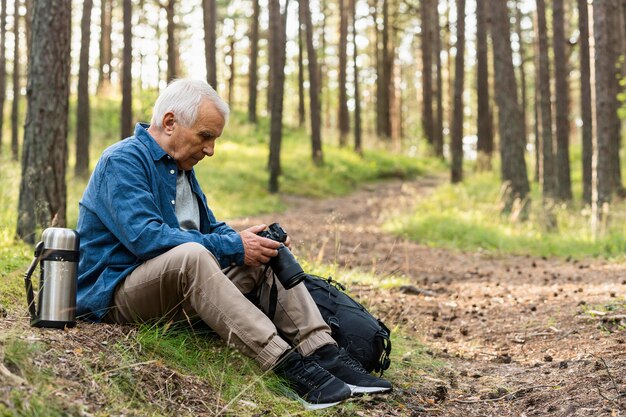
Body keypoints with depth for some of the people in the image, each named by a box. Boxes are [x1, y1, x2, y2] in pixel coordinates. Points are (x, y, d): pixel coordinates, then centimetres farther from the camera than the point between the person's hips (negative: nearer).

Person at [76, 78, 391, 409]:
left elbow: (212, 229, 20)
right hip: (115, 294, -9)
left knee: (266, 256, -3)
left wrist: (249, 242, -3)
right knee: (191, 255, -37)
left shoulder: (181, 167, 17)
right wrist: (232, 248, -22)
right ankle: (287, 365, -40)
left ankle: (324, 353, -20)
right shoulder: (123, 161, -12)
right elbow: (145, 237, -25)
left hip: (183, 288, 9)